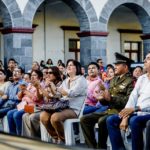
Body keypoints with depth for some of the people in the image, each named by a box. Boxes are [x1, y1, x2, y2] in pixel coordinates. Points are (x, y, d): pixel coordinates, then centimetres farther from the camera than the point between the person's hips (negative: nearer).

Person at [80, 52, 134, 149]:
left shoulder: (130, 81, -7)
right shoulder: (114, 80, 19)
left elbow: (129, 101, -19)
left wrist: (111, 98, -23)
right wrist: (102, 98, -3)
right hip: (109, 110, 9)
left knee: (102, 121, -34)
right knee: (84, 119, -2)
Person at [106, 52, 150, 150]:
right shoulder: (141, 78, 17)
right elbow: (133, 97, 7)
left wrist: (135, 108, -25)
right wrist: (125, 117, -5)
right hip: (137, 113, 7)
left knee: (134, 121, -35)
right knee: (111, 120, -4)